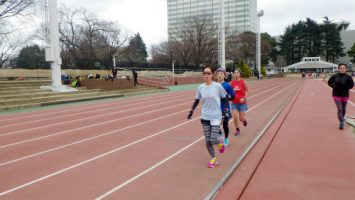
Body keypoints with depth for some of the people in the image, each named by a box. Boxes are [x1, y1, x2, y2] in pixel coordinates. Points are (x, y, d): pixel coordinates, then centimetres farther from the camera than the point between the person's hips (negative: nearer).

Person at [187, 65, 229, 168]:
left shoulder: (218, 86, -10)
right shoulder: (200, 88, -2)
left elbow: (224, 98, 2)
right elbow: (196, 101, 9)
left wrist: (225, 110, -4)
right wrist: (191, 111, -1)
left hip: (216, 116, -3)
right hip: (204, 117, 3)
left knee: (213, 140, -10)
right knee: (207, 140, 6)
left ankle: (220, 141, 26)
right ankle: (213, 158, 25)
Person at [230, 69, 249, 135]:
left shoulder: (243, 82, -8)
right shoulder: (231, 82, -2)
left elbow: (246, 91, 0)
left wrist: (244, 98, -13)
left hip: (242, 103, -1)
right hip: (234, 103, 2)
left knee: (241, 118, 3)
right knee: (235, 117, -6)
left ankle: (244, 120, 41)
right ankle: (237, 130, 17)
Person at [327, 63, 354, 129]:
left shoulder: (348, 77, -5)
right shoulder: (334, 76, -5)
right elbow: (329, 83, 5)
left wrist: (344, 86, -18)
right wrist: (334, 86, -13)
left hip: (345, 95, 1)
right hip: (336, 95, -1)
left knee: (343, 109, 14)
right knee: (339, 109, -10)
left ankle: (342, 119, 40)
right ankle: (341, 123, -8)